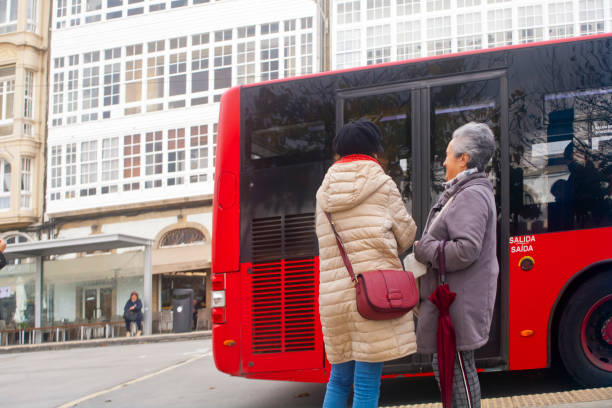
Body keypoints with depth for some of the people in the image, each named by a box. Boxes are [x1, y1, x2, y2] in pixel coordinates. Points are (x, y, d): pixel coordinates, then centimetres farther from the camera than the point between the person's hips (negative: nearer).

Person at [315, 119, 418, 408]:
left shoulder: (324, 192, 13)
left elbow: (328, 243, 16)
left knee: (339, 378, 15)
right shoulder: (382, 184, 1)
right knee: (367, 384, -3)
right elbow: (406, 235, 6)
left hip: (333, 295, 5)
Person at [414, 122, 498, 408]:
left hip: (459, 301, -11)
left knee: (457, 366, -7)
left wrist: (423, 251, -14)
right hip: (450, 297, 11)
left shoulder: (472, 195, -15)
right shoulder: (461, 194, 19)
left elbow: (466, 250, -25)